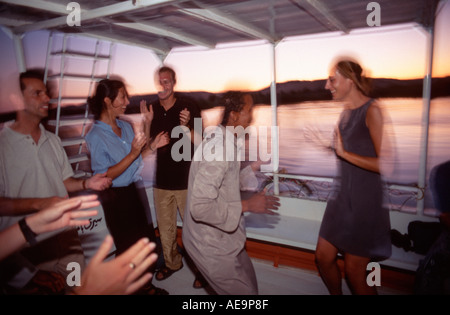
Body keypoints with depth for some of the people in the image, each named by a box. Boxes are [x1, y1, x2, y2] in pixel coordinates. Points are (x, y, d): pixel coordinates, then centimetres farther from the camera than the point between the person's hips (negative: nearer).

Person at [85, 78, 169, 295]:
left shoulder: (125, 126, 1)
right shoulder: (96, 136, -18)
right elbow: (105, 176, -22)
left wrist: (151, 145, -2)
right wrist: (133, 154, -28)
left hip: (136, 189, 7)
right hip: (117, 197, -7)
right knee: (127, 248, 11)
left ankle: (147, 286, 40)